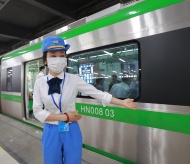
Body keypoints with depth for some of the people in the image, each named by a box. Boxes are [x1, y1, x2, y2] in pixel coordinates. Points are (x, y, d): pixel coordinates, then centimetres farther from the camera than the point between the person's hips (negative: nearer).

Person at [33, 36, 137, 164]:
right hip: (51, 132, 1)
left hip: (71, 131, 0)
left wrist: (122, 102, -11)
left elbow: (97, 93, -9)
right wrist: (65, 117, -15)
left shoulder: (74, 79, -9)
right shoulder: (40, 83, -6)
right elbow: (38, 111, -6)